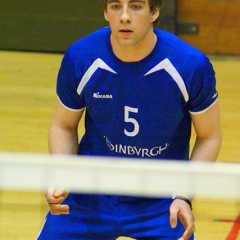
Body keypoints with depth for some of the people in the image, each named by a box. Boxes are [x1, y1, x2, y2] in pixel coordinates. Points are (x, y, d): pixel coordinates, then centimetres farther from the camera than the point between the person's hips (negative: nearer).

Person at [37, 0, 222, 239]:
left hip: (161, 204, -1)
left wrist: (184, 198, -17)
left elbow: (209, 136, -5)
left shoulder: (192, 65, -19)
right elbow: (64, 126, 1)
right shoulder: (79, 59, -15)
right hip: (90, 197, 1)